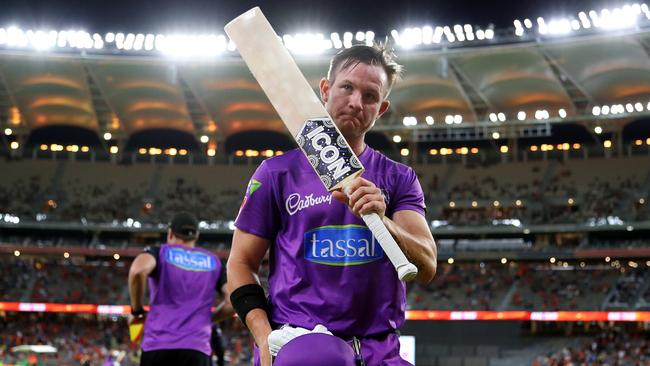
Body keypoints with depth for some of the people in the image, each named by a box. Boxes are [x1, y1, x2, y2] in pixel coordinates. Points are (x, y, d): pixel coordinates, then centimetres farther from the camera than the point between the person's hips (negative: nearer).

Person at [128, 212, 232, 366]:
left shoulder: (159, 252, 9)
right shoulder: (213, 261, 15)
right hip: (197, 349, 1)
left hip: (158, 346, 0)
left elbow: (138, 270, -15)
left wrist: (137, 310, 0)